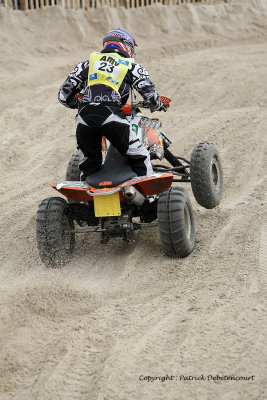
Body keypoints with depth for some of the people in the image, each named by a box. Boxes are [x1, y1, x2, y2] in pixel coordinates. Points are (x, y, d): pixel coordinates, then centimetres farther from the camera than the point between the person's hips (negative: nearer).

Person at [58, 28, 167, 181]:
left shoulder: (88, 63, 26)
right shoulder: (132, 66, 20)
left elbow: (64, 95, 25)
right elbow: (150, 95, 10)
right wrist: (158, 105, 33)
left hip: (84, 117, 3)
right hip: (111, 116, -3)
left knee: (89, 164, 22)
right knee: (140, 158, 10)